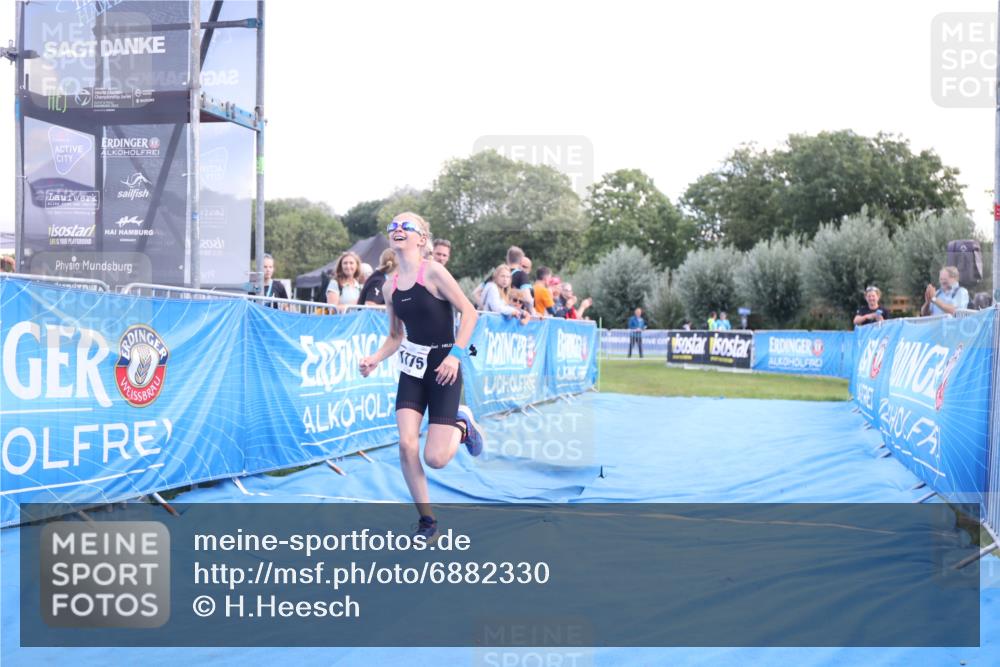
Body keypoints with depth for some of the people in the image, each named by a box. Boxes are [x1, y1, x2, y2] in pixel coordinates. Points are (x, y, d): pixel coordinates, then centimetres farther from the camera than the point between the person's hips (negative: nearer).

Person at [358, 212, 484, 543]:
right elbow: (395, 336, 13)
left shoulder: (433, 272, -12)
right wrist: (374, 360, -5)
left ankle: (462, 425, 26)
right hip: (411, 368, 5)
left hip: (442, 368, -5)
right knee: (406, 445, -10)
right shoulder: (390, 285, 4)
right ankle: (427, 522, 7)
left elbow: (469, 312, -13)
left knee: (435, 458, -9)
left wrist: (456, 354, -21)